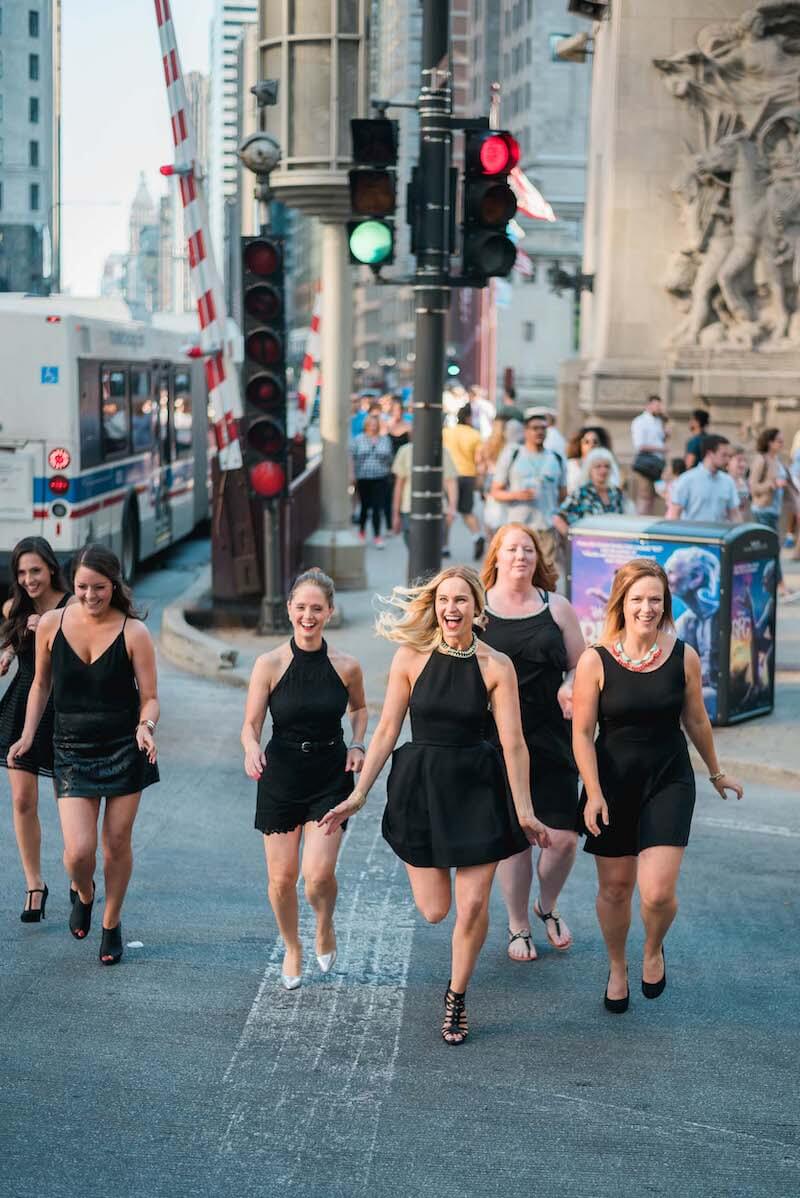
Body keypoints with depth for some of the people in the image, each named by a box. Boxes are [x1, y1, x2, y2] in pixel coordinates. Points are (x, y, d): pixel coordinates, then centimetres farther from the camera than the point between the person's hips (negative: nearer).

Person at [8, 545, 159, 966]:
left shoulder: (133, 632, -10)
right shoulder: (51, 624, -4)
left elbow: (150, 697, -5)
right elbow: (41, 684, 11)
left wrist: (145, 726, -25)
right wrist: (27, 736, 4)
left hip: (125, 748, -1)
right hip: (72, 751, 1)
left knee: (117, 844, 6)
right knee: (79, 851, -8)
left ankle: (111, 924, 28)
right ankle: (83, 895, 27)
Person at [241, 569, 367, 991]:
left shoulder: (346, 666, -4)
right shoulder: (270, 664, -7)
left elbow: (359, 707, 17)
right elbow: (250, 724, -5)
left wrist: (357, 745, 0)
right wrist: (251, 747, -27)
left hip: (331, 777, 0)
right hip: (281, 777, 0)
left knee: (319, 874, -13)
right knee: (282, 878, 6)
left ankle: (325, 927, 22)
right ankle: (292, 948, 34)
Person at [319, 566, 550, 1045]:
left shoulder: (496, 666, -7)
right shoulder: (411, 657, -6)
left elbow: (513, 744, -6)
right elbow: (387, 730, -1)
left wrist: (524, 812, -7)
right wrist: (359, 794, -3)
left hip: (478, 787, 0)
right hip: (421, 784, 1)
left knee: (473, 905, 0)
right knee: (434, 910, 4)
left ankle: (456, 998, 23)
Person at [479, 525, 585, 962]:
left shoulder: (557, 607, 7)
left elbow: (580, 665, 9)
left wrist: (570, 688, -12)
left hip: (552, 738, 2)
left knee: (563, 836, -1)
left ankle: (548, 907, 30)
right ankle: (518, 925, 23)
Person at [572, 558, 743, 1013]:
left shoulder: (684, 657, -6)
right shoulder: (595, 661, -10)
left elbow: (696, 721, 9)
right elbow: (582, 734, -7)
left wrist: (716, 772, 20)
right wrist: (593, 793, -14)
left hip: (669, 781, 0)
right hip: (613, 783, 0)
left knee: (658, 892, -12)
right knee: (615, 888, 10)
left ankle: (654, 950, 23)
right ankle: (617, 969, 37)